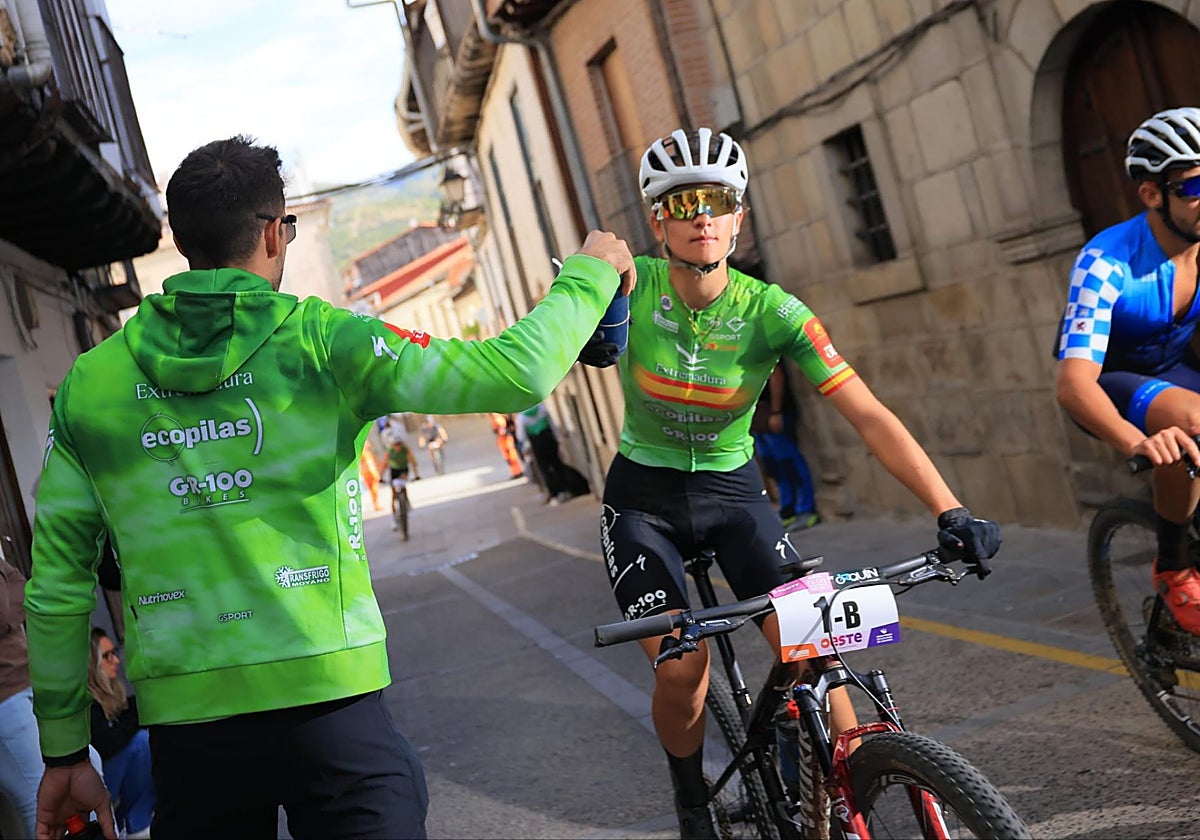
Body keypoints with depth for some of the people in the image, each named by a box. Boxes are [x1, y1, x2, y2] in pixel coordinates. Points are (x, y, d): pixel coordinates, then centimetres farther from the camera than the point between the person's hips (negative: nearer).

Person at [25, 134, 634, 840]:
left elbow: (56, 587, 6)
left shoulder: (89, 381, 5)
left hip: (184, 724, 5)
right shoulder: (320, 340, -6)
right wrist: (588, 273, 8)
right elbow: (516, 373, -10)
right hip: (327, 701, -4)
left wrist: (64, 753, 15)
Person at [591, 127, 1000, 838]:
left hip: (732, 491, 1)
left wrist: (951, 512, -34)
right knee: (681, 670, -16)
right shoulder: (631, 287, -18)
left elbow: (870, 415, -24)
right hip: (643, 496, 0)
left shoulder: (772, 312, -19)